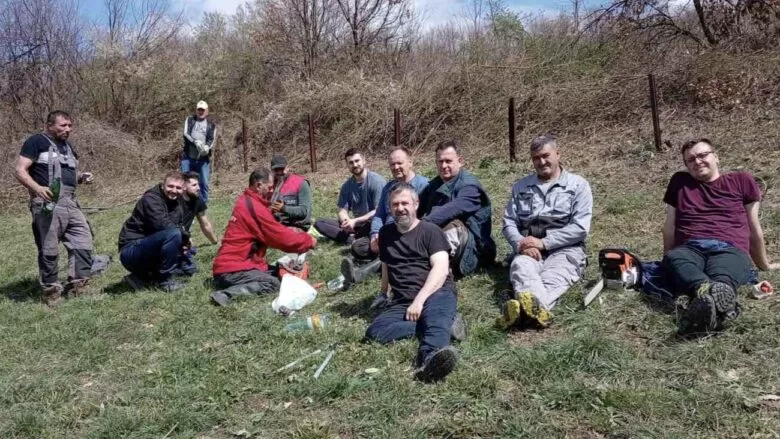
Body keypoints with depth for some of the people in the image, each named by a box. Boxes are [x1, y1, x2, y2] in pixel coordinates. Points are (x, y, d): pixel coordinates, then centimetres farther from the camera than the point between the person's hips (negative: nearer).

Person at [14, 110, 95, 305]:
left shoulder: (68, 147, 22)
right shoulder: (36, 142, -2)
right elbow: (20, 170, -9)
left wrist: (81, 177, 11)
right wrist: (37, 188, -25)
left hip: (70, 203, 8)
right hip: (48, 203, -8)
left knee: (83, 243, 4)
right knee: (49, 250, -3)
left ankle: (76, 285, 12)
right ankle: (51, 290, 8)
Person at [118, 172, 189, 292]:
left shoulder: (176, 202, 11)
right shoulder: (151, 199, -15)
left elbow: (178, 226, 15)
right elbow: (162, 224, -30)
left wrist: (185, 240, -7)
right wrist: (185, 235, -18)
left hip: (147, 248, 9)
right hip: (131, 249, -9)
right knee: (173, 234, -29)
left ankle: (142, 276, 8)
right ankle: (165, 280, -15)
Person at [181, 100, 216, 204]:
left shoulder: (211, 125, 11)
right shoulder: (189, 120, 11)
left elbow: (212, 140, -1)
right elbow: (186, 134, -4)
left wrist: (207, 147, -24)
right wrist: (195, 142, -22)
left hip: (203, 159, 0)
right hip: (188, 157, 0)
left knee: (204, 183, -3)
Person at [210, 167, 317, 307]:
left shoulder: (245, 200, 13)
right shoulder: (255, 207, -18)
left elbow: (273, 232, 18)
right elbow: (282, 238, -13)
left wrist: (294, 234, 7)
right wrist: (308, 240, 1)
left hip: (229, 263, 10)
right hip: (230, 270, -10)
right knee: (273, 284, -17)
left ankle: (229, 286, 1)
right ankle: (227, 294, -24)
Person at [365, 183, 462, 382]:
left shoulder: (430, 231, 5)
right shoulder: (386, 233, 21)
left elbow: (441, 269, -8)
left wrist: (420, 300, -19)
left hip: (437, 293, -4)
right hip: (402, 302, 4)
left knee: (436, 318, -40)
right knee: (374, 332, -27)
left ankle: (428, 359, -71)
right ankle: (444, 326, -31)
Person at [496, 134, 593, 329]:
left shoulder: (578, 185, 9)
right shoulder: (521, 186, 21)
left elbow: (580, 227, -2)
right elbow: (509, 223, 14)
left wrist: (543, 242, -11)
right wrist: (520, 244, -9)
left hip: (564, 249, -2)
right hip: (529, 250, 2)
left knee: (553, 278, -36)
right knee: (521, 268, -35)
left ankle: (529, 309, -68)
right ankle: (535, 308, -67)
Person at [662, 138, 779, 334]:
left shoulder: (741, 180, 21)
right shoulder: (679, 182, 25)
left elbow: (754, 227, 25)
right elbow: (670, 226, 26)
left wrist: (764, 265, 32)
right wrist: (668, 260, 25)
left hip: (729, 249, -1)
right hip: (690, 249, 1)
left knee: (723, 278, -40)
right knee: (674, 259, -39)